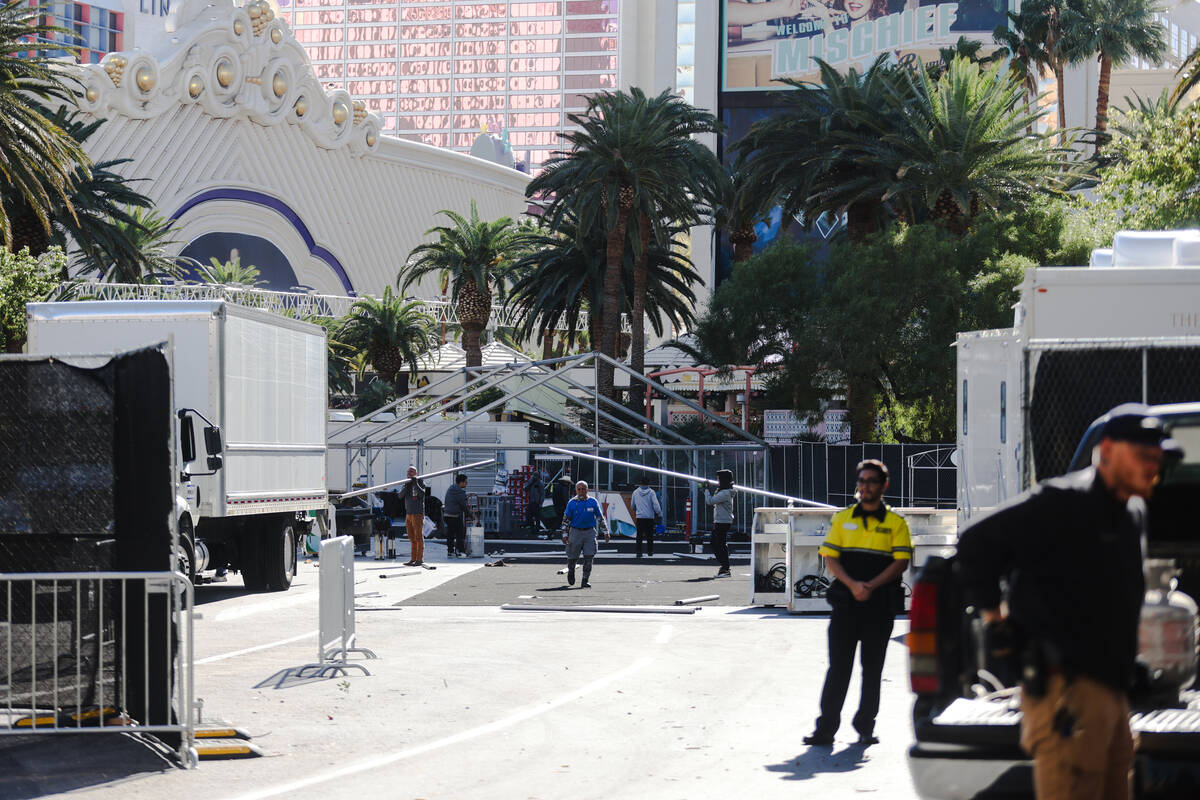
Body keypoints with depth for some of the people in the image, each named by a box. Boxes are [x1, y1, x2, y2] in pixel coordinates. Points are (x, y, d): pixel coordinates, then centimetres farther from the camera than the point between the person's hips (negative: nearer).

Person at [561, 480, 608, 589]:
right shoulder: (572, 502, 0)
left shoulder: (592, 502, 3)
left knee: (589, 558, -8)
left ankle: (585, 581, -3)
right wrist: (565, 534, -1)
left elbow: (600, 517, 11)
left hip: (589, 532, 1)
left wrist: (606, 532, 11)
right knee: (572, 558, 6)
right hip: (576, 532, 0)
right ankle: (571, 572, 38)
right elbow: (566, 519, 4)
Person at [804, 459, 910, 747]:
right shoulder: (842, 519, 10)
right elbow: (830, 558, 4)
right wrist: (852, 585, -12)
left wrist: (871, 586, -15)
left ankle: (865, 727, 12)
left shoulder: (896, 523, 5)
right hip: (845, 603, 1)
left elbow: (901, 561, -3)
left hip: (880, 605, -1)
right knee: (838, 667, -1)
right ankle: (826, 728, 0)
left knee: (872, 669, 4)